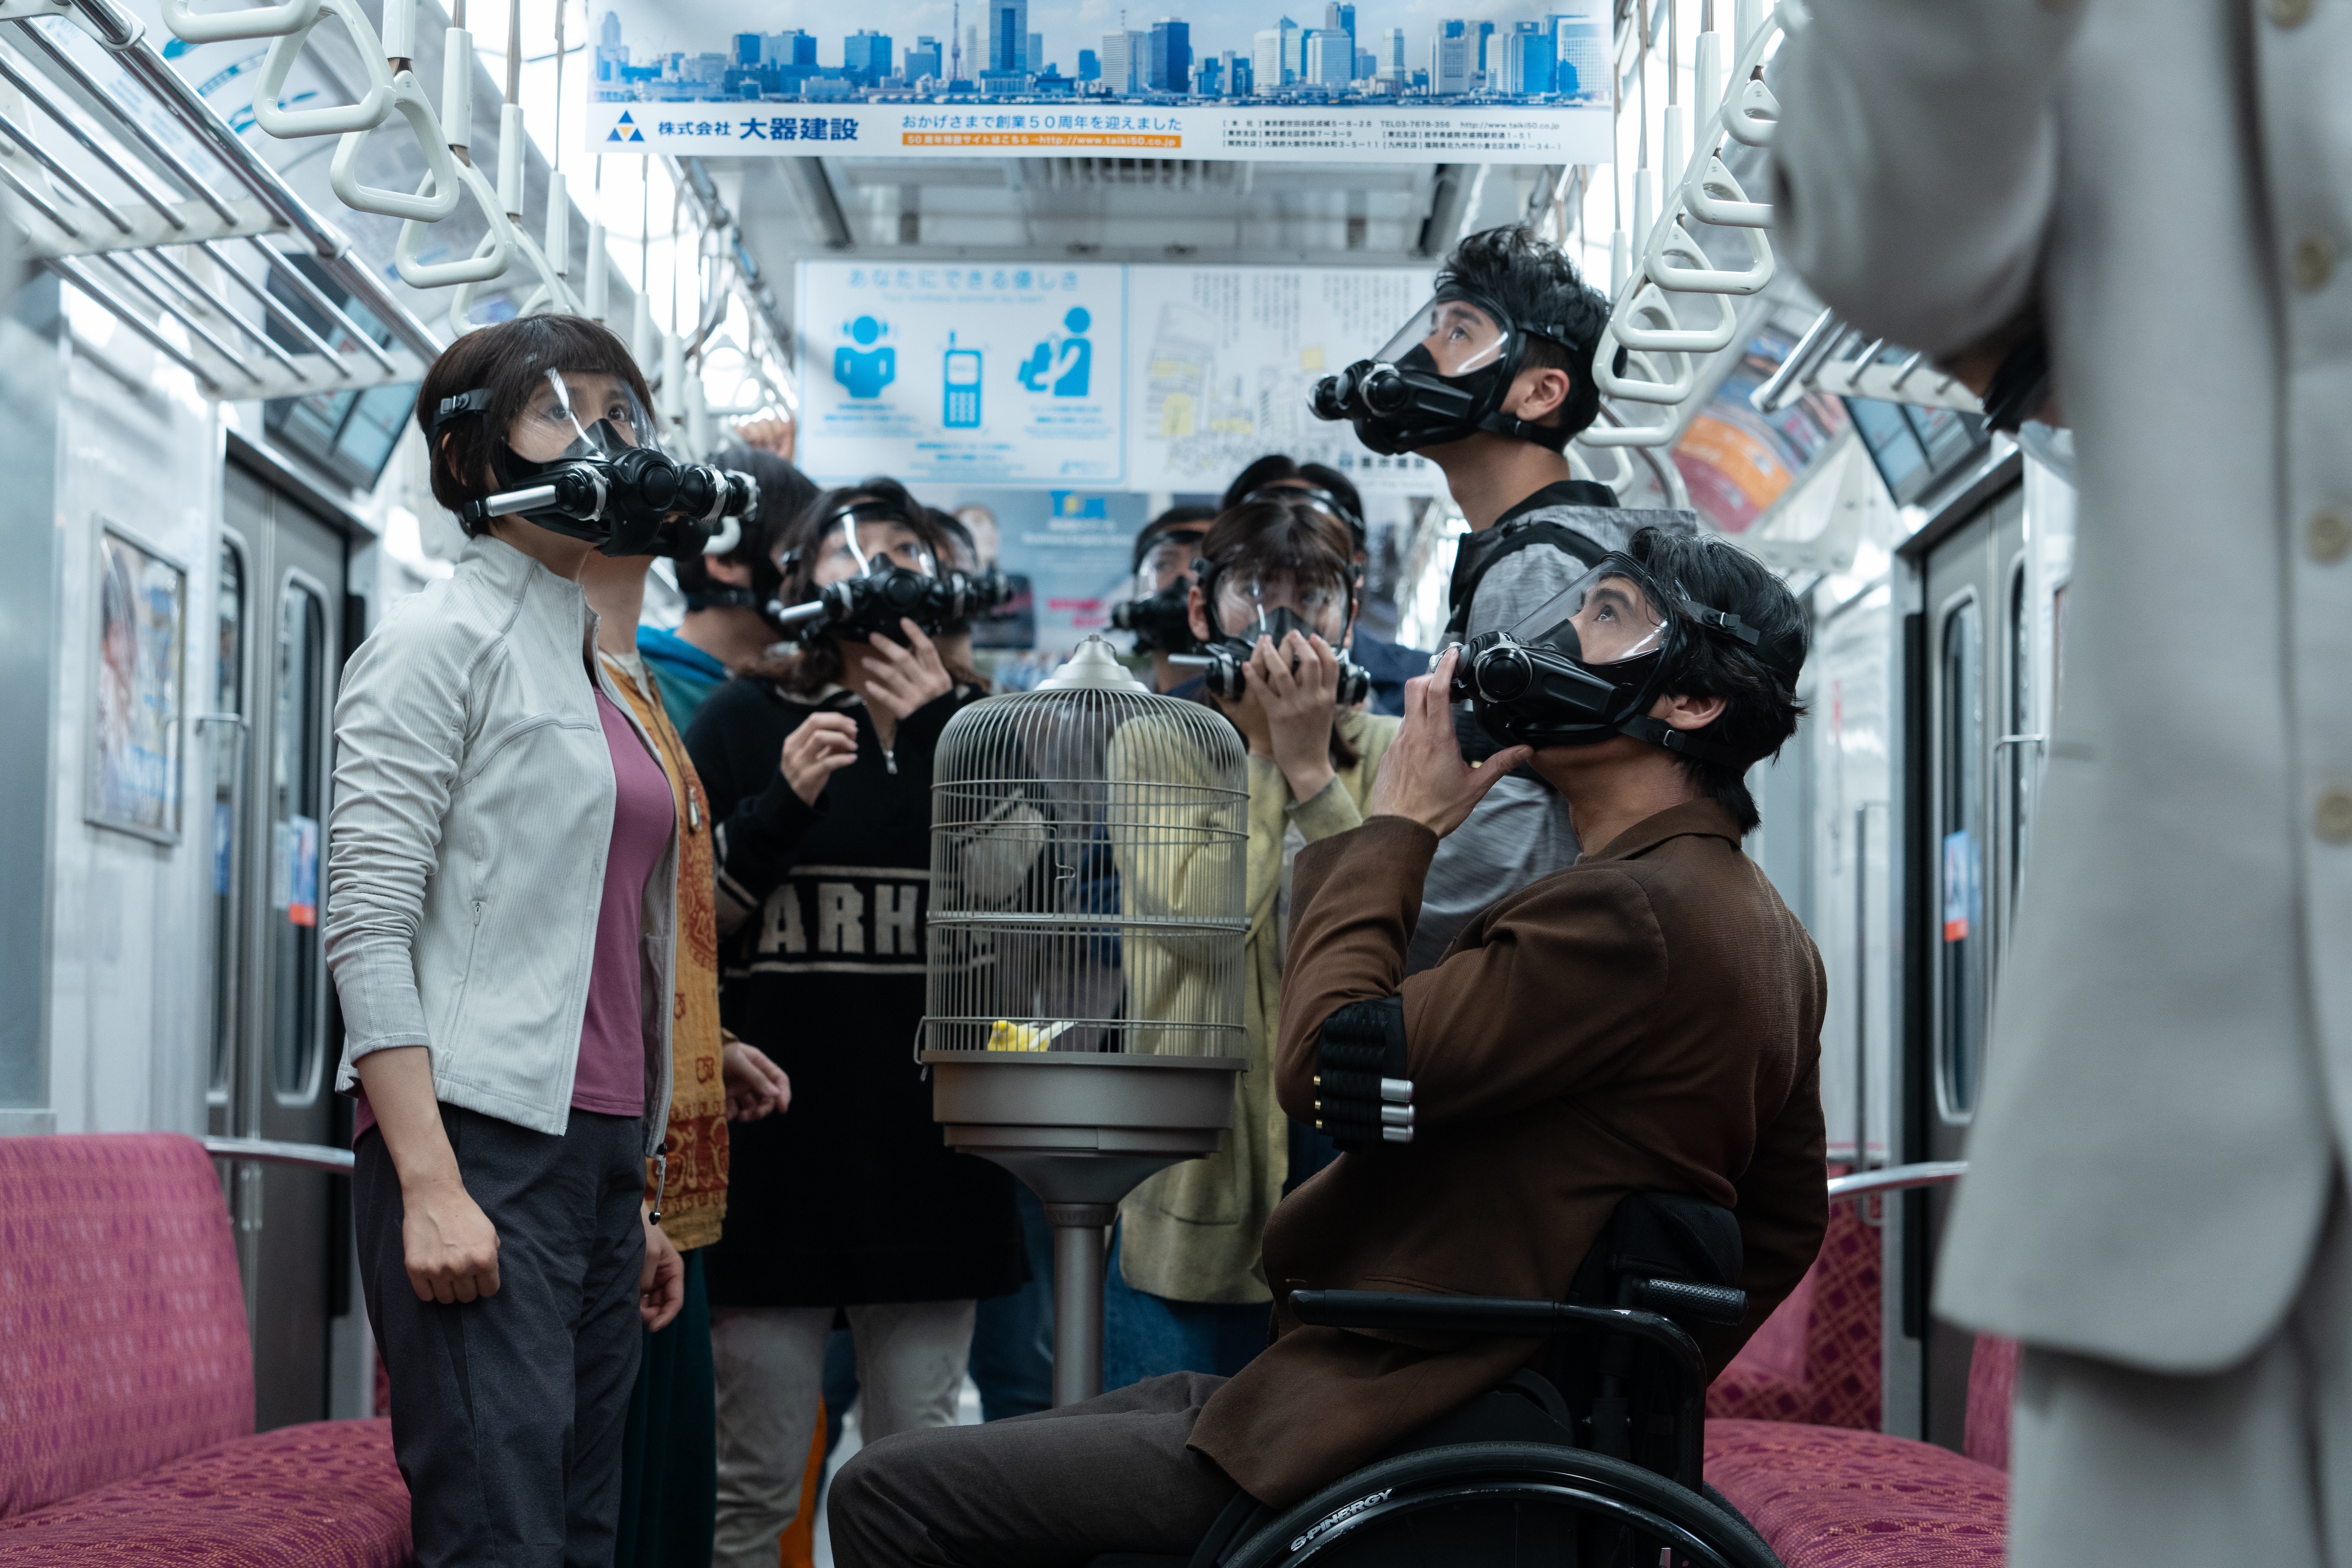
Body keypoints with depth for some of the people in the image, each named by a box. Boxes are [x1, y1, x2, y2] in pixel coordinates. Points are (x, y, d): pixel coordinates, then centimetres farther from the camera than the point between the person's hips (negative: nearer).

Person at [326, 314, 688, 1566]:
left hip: (594, 1150, 8)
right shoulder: (441, 640, -3)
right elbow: (367, 924, -12)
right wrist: (430, 1186, -20)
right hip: (479, 1145, -8)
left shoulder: (589, 674, 21)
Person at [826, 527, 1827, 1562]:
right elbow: (1785, 1225, 22)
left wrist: (1399, 824, -8)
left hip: (1386, 1430, -11)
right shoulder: (1771, 935, 15)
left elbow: (1330, 1068, -20)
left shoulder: (1632, 914, -20)